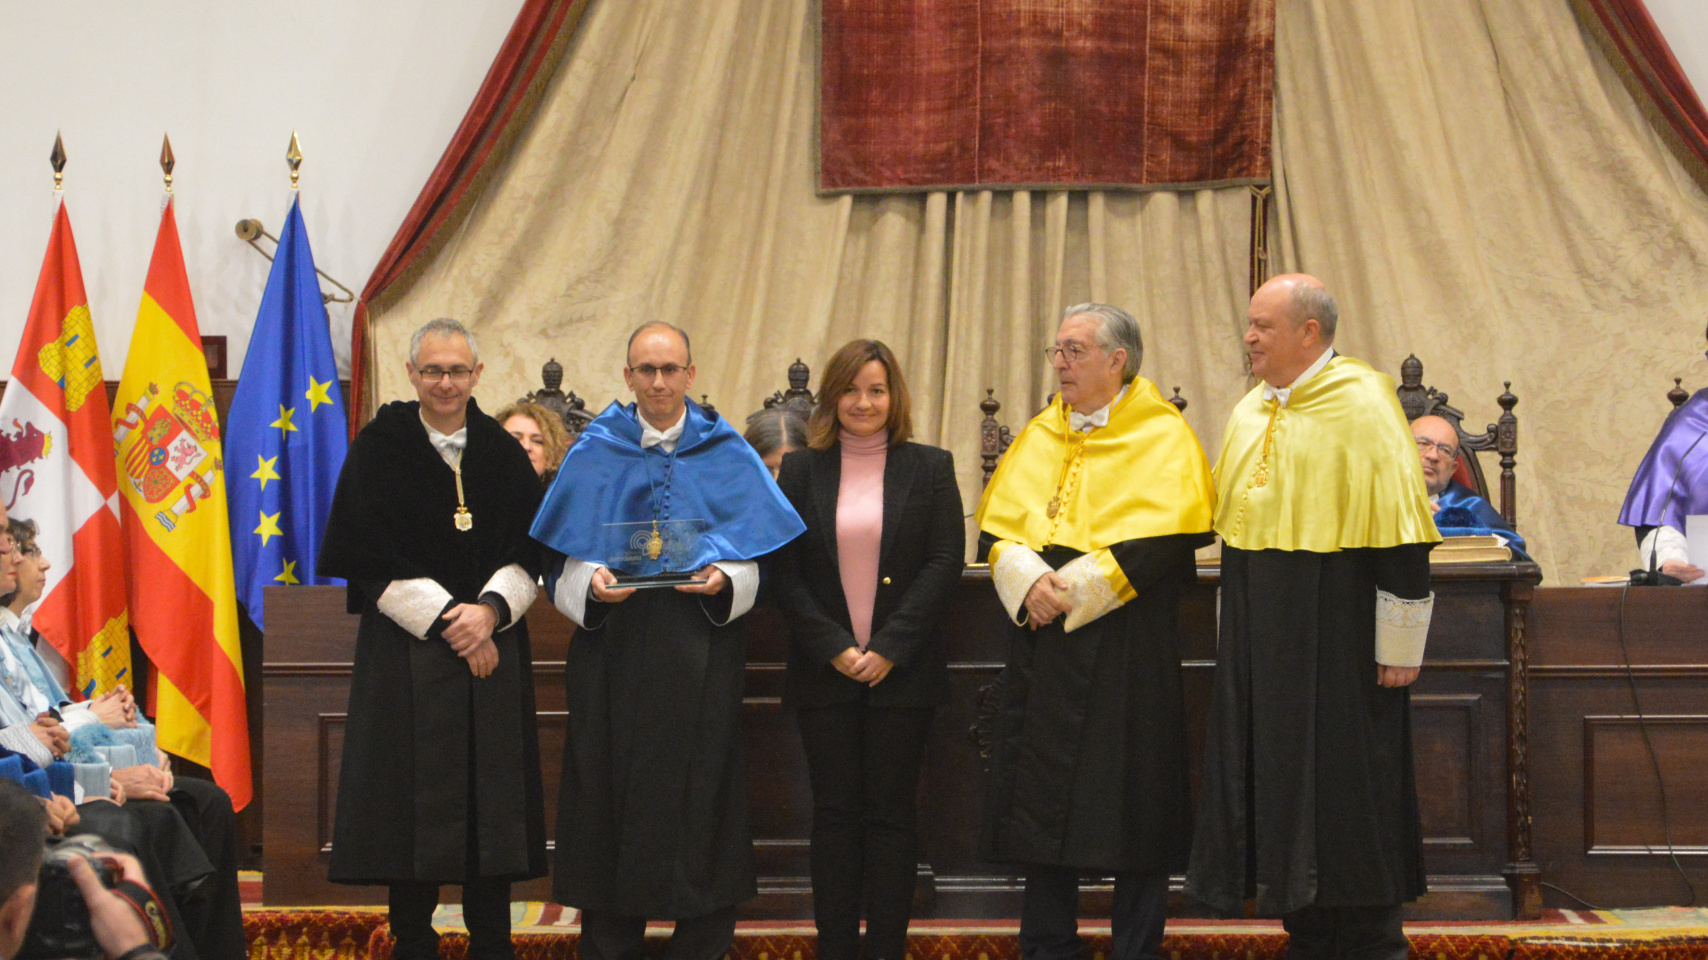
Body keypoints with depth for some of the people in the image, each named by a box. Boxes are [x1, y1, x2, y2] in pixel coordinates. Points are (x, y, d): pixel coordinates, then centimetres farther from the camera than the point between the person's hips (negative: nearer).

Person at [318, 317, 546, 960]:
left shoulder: (502, 453, 9)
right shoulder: (380, 449, 0)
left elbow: (530, 553, 6)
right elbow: (371, 560, -6)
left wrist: (492, 610, -12)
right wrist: (447, 617, -12)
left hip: (495, 650, 3)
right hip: (409, 651, -3)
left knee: (492, 803, 2)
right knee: (416, 805, -3)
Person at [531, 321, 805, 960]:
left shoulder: (726, 456, 7)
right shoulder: (594, 455, 7)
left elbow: (756, 561, 6)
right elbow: (563, 563, 6)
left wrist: (723, 581, -14)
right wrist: (590, 582, -14)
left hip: (699, 659, 0)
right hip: (614, 650, 0)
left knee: (700, 796, 0)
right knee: (612, 794, 0)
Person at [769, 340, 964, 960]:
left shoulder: (930, 468, 5)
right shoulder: (801, 471, 8)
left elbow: (946, 561, -3)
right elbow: (783, 571, 2)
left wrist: (888, 649, -11)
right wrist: (834, 648, -9)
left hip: (901, 672, -1)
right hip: (825, 673, 1)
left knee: (890, 813, 1)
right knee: (834, 812, 2)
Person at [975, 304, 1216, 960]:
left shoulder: (1162, 438, -3)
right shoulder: (1040, 437, 15)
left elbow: (1168, 537, -13)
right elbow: (996, 524, 11)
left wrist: (1076, 585, -17)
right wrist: (1028, 576, -10)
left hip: (1125, 650, -5)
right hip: (1043, 641, 5)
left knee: (1131, 804, -1)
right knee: (1042, 795, 7)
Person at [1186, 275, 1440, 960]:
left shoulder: (1361, 406, -11)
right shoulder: (1252, 411, 12)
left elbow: (1402, 533, -14)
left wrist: (1399, 647, -16)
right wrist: (1240, 631, 18)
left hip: (1336, 633, -7)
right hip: (1260, 634, 7)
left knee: (1346, 783, -2)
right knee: (1278, 776, 9)